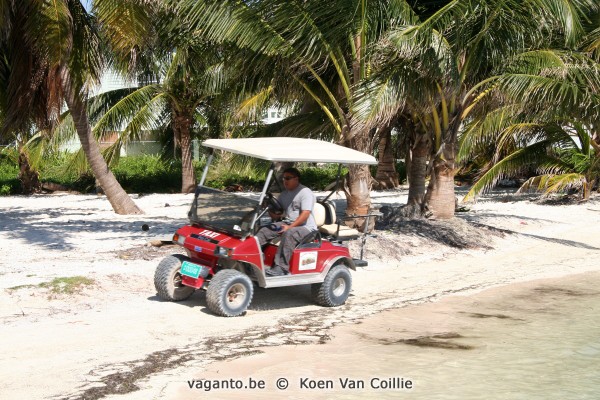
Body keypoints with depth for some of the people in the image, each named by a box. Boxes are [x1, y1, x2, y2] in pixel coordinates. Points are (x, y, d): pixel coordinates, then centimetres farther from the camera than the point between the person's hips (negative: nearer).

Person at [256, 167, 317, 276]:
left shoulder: (305, 192, -9)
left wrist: (290, 227, -25)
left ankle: (280, 268, -39)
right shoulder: (284, 194, 16)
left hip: (306, 227, -8)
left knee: (289, 234, -37)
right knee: (265, 230, -12)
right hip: (288, 223, 8)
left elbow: (305, 214, -19)